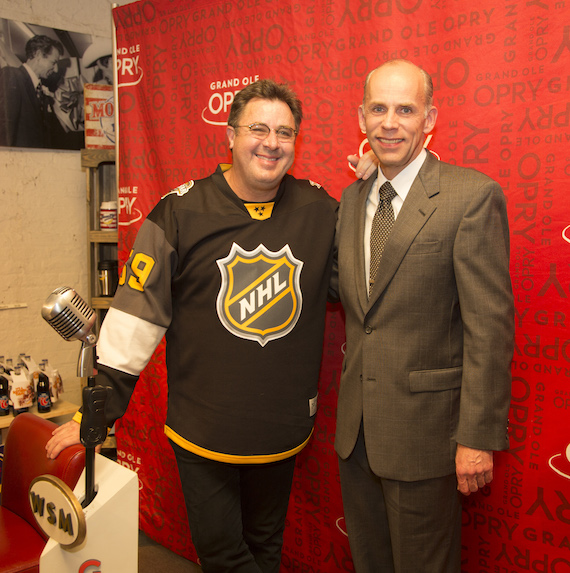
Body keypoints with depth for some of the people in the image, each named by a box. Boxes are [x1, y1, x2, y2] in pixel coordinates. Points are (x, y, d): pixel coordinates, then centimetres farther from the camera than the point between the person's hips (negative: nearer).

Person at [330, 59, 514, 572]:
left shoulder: (472, 196, -14)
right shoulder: (352, 199, 7)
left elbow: (490, 325, -16)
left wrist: (479, 436, -17)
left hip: (424, 430, -6)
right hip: (356, 428, 6)